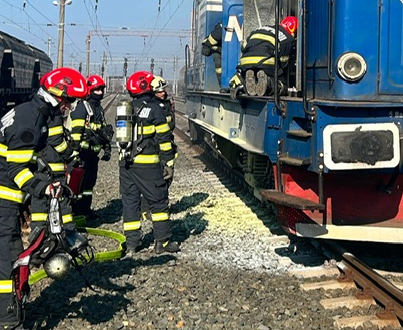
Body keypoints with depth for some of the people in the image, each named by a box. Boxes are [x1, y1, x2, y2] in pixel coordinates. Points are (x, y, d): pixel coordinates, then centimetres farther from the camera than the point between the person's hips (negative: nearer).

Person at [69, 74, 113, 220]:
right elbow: (76, 131, -17)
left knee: (91, 180, 13)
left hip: (94, 151, 9)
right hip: (83, 150, -8)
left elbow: (104, 130, 26)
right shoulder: (82, 107, -11)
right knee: (80, 180, -5)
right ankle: (76, 210, 1)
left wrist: (107, 148, 22)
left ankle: (86, 208, 22)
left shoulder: (99, 108, 17)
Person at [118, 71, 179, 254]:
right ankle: (163, 241, 3)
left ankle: (132, 243, 11)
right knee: (158, 201, 3)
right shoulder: (154, 109, -7)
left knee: (130, 201, 9)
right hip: (147, 164, -6)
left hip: (125, 162, 6)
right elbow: (163, 137, -8)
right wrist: (169, 160, -2)